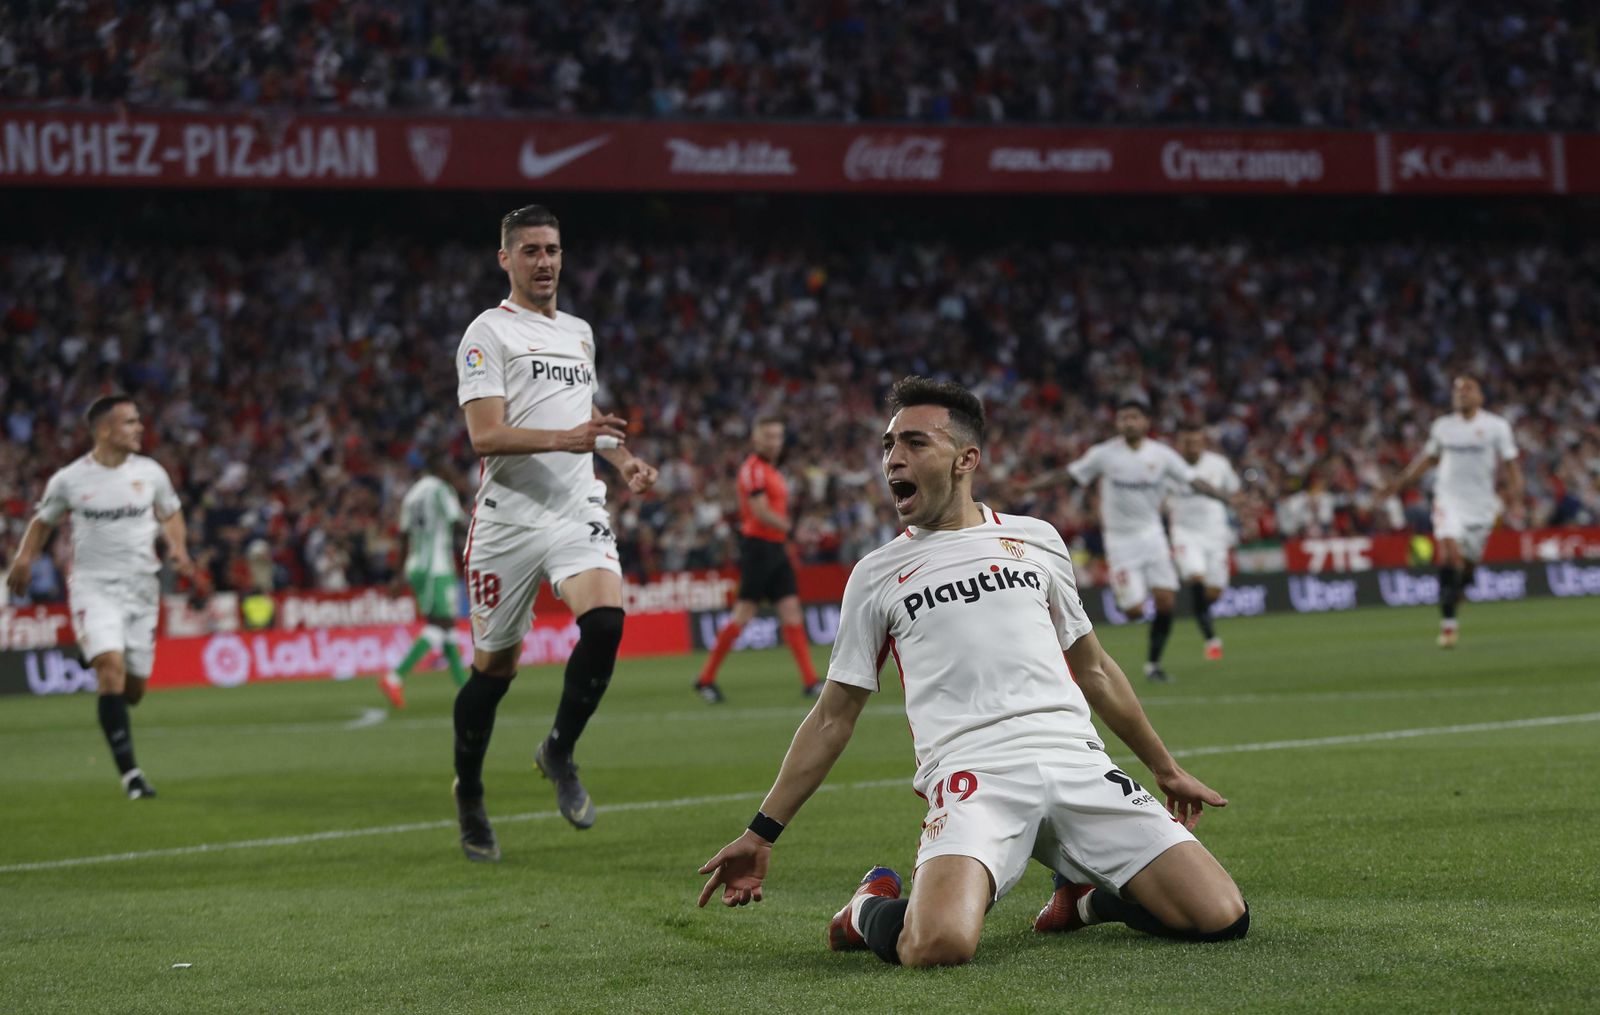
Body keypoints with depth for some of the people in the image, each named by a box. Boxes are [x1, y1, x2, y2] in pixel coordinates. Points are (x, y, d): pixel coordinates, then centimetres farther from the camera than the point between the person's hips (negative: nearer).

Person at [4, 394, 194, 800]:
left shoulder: (151, 473, 2)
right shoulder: (68, 480, -4)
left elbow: (171, 514, 17)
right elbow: (44, 520, 12)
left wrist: (178, 548, -2)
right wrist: (24, 558, -3)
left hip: (141, 587, 3)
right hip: (93, 587, -3)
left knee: (134, 687, 3)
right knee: (112, 666, -23)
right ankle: (129, 772, -21)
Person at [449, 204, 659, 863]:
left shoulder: (580, 333, 19)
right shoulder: (488, 333, -3)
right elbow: (485, 436, -14)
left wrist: (623, 459, 17)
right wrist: (567, 438, -27)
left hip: (578, 510, 4)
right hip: (509, 518, -4)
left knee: (605, 621, -21)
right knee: (495, 666, 2)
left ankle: (559, 752, 0)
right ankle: (468, 795, 23)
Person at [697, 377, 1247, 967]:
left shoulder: (1036, 541, 17)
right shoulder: (876, 575, 13)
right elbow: (834, 717, 16)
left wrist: (1166, 769, 29)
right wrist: (761, 834, 10)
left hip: (1078, 764, 3)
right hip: (973, 777, -2)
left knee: (1221, 917, -13)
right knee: (937, 946, -32)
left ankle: (1084, 891, 16)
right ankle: (873, 907, 5)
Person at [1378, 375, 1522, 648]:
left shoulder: (1496, 426, 1)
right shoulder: (1441, 427, 9)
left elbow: (1510, 463, 2)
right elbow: (1428, 457, 23)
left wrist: (1515, 490, -15)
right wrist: (1401, 481, 17)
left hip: (1481, 503, 0)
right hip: (1449, 499, 0)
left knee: (1468, 563, 1)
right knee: (1449, 552, -20)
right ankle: (1447, 622, -19)